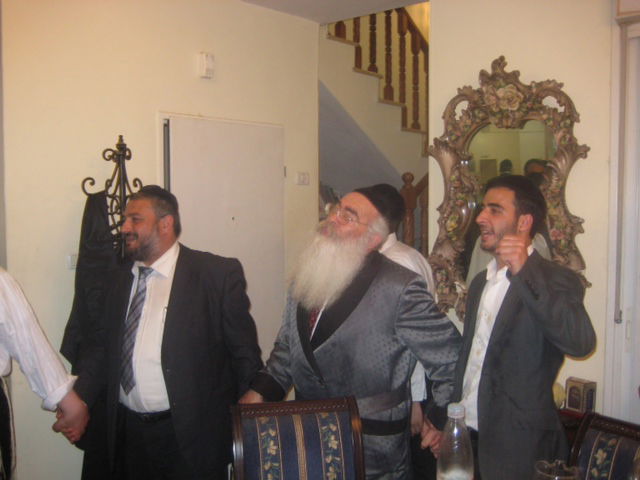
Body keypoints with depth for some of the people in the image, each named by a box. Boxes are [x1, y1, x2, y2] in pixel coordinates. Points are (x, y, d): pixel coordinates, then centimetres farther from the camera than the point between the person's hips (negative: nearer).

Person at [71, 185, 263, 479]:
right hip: (127, 431, 5)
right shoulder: (122, 280, 10)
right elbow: (103, 347, 15)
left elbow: (244, 353, -7)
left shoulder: (218, 274, -9)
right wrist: (78, 400, 0)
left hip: (190, 435, -5)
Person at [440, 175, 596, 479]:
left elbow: (581, 343, -29)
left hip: (519, 446, -6)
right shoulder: (480, 282, 11)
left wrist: (525, 272, -33)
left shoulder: (556, 280, -11)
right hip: (467, 434, 6)